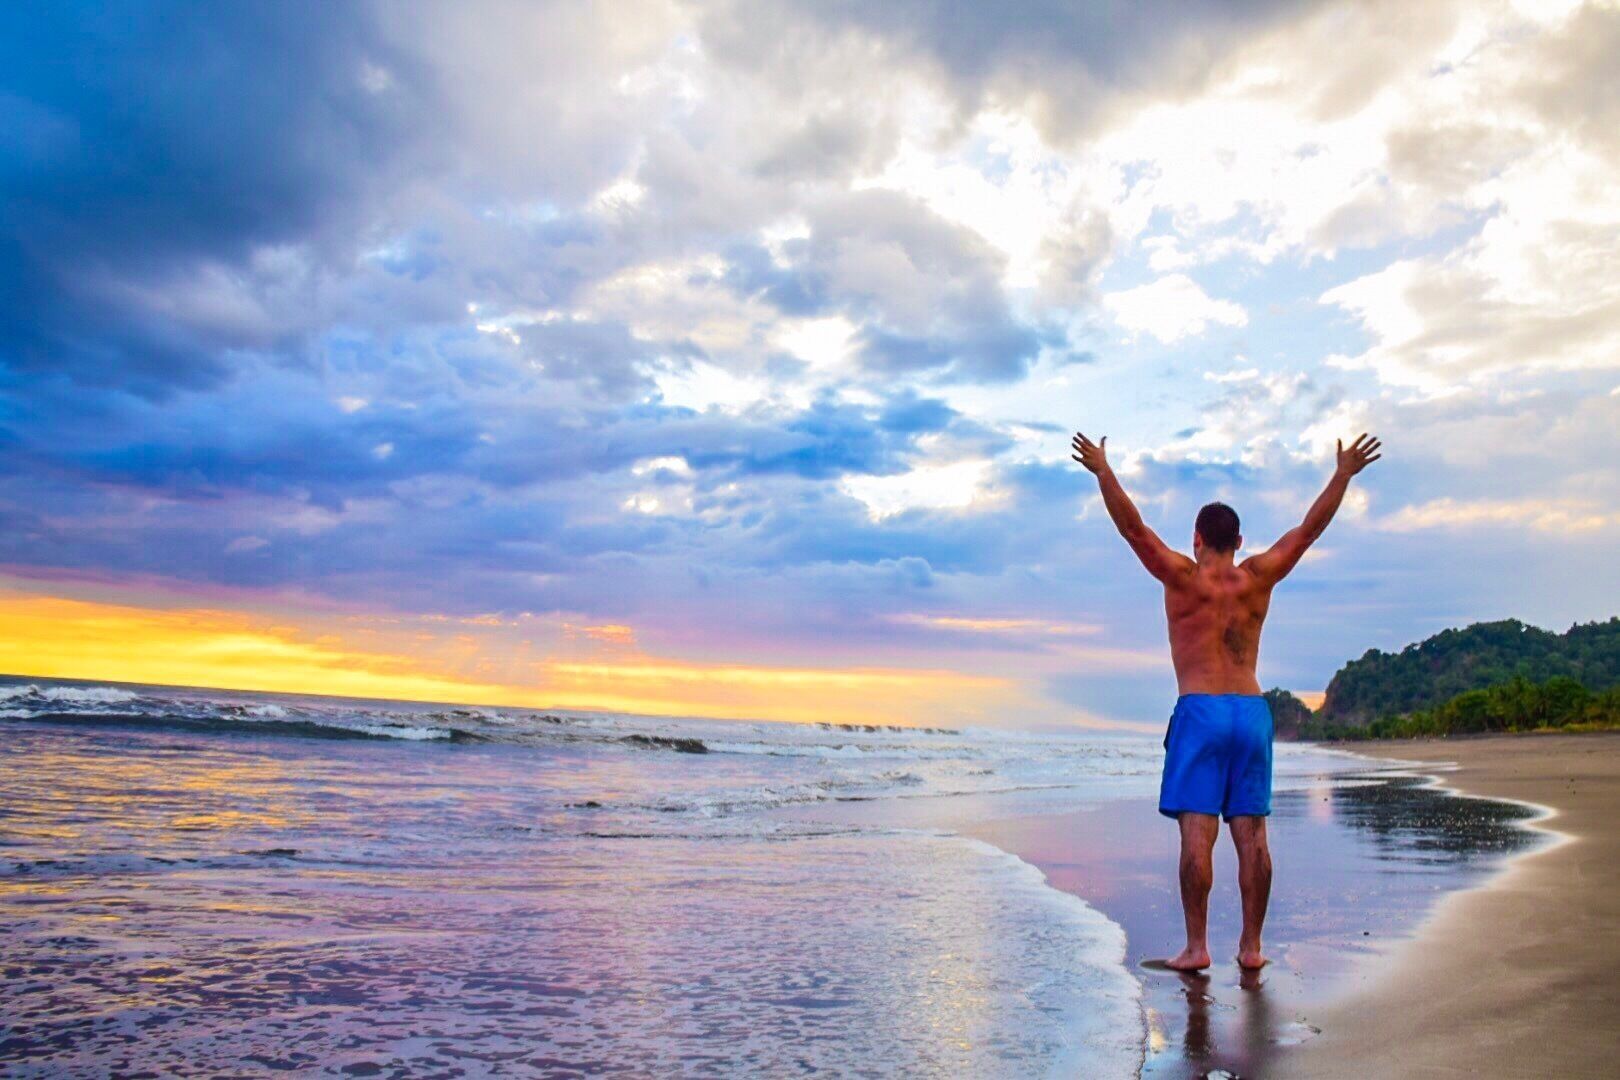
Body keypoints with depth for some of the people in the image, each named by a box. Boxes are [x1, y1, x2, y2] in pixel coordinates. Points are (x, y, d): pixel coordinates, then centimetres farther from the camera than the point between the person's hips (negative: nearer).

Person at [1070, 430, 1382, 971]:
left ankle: (1196, 946, -4)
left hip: (1199, 710, -4)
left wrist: (1103, 472, -6)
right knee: (1251, 833, 6)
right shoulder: (1258, 577, 7)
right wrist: (1343, 474, 21)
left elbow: (1133, 527, -8)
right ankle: (1251, 946, 11)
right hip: (1252, 710, 4)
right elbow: (1309, 527, 14)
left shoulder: (1182, 577, -2)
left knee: (1197, 832, -5)